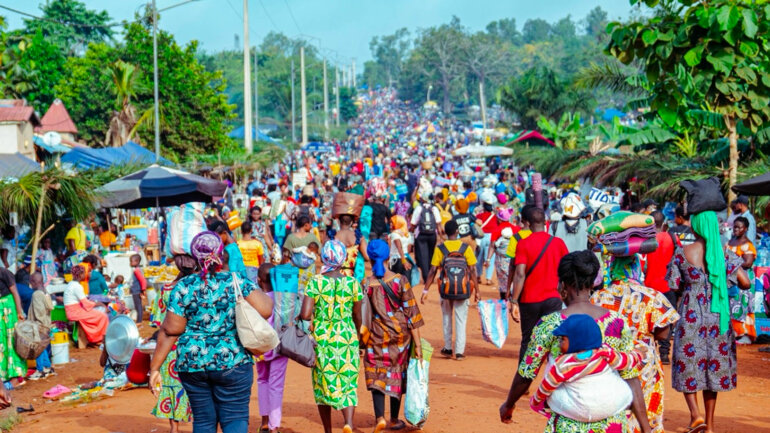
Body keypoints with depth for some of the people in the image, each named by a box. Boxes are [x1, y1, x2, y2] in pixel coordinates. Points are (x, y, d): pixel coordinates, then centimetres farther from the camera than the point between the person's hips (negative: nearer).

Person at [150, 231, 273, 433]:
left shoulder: (184, 287, -2)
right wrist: (266, 297, 6)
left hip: (192, 363, 2)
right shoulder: (238, 284, -6)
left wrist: (155, 368, 2)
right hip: (232, 363, -2)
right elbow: (265, 310, -16)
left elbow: (169, 332, -3)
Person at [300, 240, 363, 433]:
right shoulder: (352, 283, -2)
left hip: (321, 338, 0)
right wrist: (356, 335, 22)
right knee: (348, 384, 5)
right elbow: (357, 316, 5)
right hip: (346, 338, 0)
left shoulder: (315, 282, -7)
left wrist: (316, 315, 9)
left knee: (323, 383, 13)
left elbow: (305, 314, -14)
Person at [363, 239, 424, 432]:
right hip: (400, 335, 1)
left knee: (376, 377, 8)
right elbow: (411, 313, -9)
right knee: (397, 376, 16)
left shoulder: (367, 285, -10)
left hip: (377, 337, -1)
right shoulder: (400, 280, -10)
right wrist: (417, 344, -4)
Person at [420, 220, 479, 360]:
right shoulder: (466, 248, -3)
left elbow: (433, 271, -6)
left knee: (446, 318, 17)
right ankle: (459, 352, 5)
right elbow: (472, 271, -5)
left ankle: (448, 349, 23)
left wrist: (426, 290, -1)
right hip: (463, 290, 0)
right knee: (461, 320, 7)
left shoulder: (440, 248, -4)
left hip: (446, 289, 0)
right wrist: (476, 291, 1)